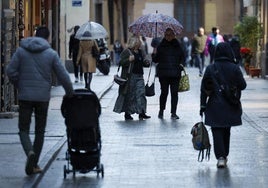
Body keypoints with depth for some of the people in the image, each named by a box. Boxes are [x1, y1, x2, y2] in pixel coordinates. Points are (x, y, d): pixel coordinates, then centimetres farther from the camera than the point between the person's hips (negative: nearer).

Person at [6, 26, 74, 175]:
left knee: (24, 129, 6)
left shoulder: (21, 51, 1)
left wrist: (20, 86, 9)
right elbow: (63, 76, -2)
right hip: (43, 97, 0)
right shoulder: (51, 54, 0)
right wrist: (70, 94, 11)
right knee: (40, 131, 12)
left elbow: (11, 71, -5)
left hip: (25, 96, 0)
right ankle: (34, 165, 13)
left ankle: (30, 152, -23)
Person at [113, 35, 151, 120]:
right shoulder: (127, 52, -5)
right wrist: (129, 60, -26)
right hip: (130, 76, -6)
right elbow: (121, 62, -11)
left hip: (139, 76, 6)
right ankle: (127, 113, 9)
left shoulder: (139, 52, 17)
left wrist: (146, 63, 9)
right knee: (129, 95, 0)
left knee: (141, 93, -3)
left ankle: (141, 112, -3)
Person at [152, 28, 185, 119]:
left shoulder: (177, 45, 8)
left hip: (175, 73, 1)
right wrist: (154, 55, -16)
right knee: (164, 92, 0)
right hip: (163, 73, -1)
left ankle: (173, 113, 6)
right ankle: (161, 110, 19)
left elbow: (182, 57, 18)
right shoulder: (161, 46, 4)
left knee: (174, 93, 0)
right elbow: (156, 59, 4)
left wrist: (181, 64, 0)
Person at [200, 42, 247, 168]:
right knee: (226, 131, 18)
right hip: (230, 107, 1)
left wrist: (203, 105, 3)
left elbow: (204, 88, -3)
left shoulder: (210, 68, -5)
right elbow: (242, 85, -5)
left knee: (217, 132, 1)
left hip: (215, 106, -1)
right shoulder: (234, 68, -7)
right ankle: (225, 155, 27)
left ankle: (220, 157, -14)